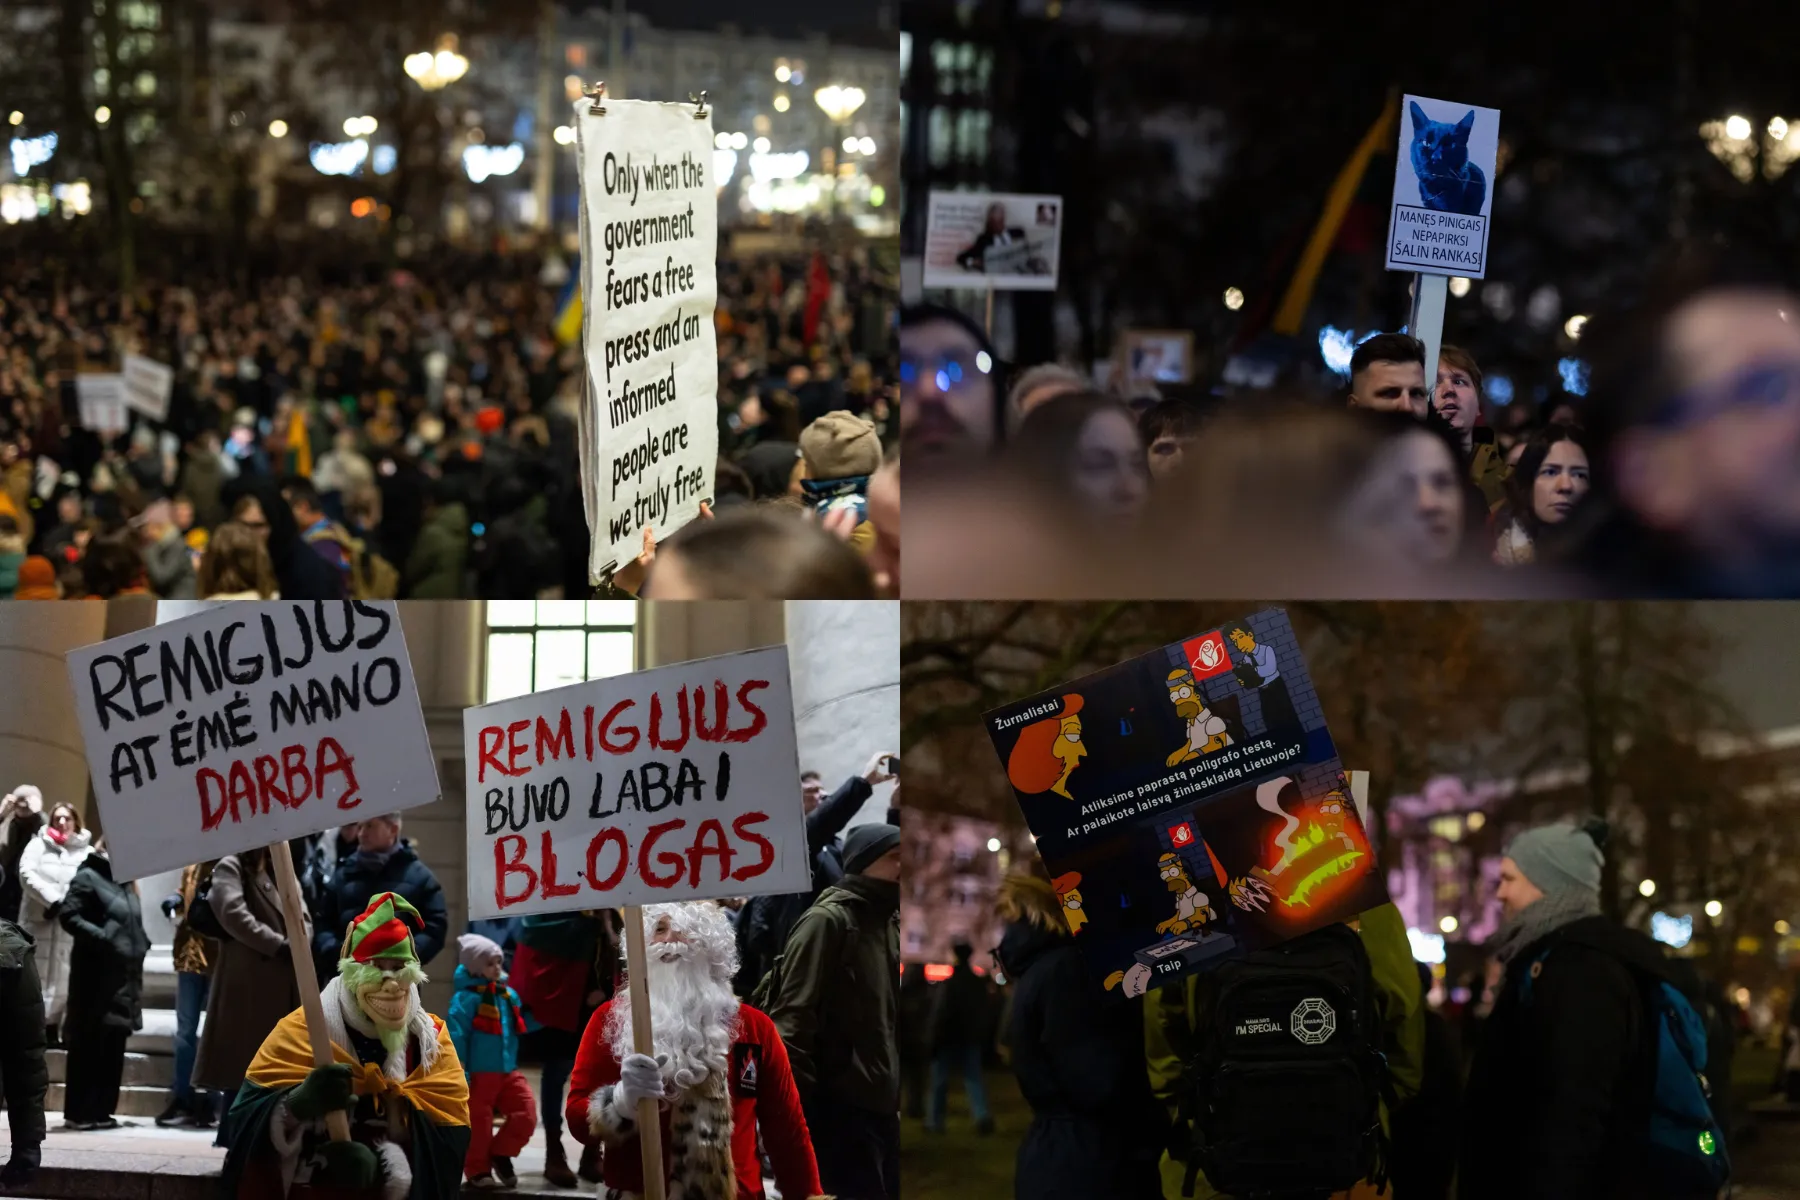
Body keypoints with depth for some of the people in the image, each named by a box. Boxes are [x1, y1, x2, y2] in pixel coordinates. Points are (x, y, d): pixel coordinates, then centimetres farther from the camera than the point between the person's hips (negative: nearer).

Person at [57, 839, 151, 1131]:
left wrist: (141, 942, 7)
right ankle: (80, 1112, -2)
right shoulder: (88, 877, -5)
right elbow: (68, 916, -14)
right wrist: (102, 939, -19)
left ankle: (101, 1110, 12)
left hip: (125, 974, 8)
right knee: (89, 1044, -5)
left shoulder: (125, 882, 18)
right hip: (96, 974, -8)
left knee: (114, 1046, 7)